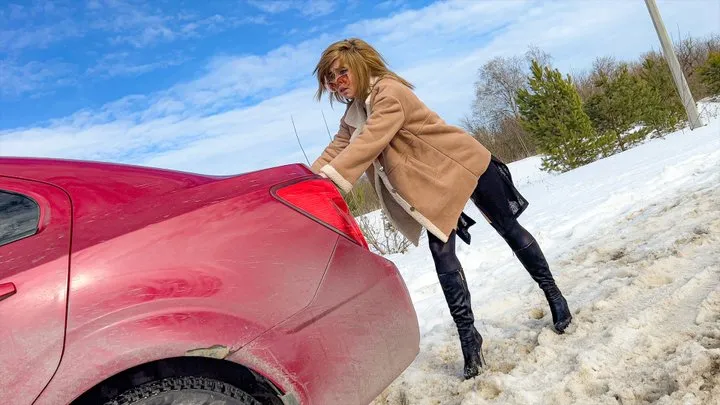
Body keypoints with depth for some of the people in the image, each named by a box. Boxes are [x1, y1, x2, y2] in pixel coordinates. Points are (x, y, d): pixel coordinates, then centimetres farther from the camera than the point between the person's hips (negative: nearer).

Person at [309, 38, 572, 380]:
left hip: (466, 163, -7)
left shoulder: (390, 93, -23)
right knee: (441, 256, -6)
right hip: (434, 186, 7)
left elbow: (367, 145, -35)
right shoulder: (353, 114, 5)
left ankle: (553, 294, 29)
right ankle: (467, 336, 4)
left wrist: (328, 180, -43)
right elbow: (336, 150, -2)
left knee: (508, 229, 8)